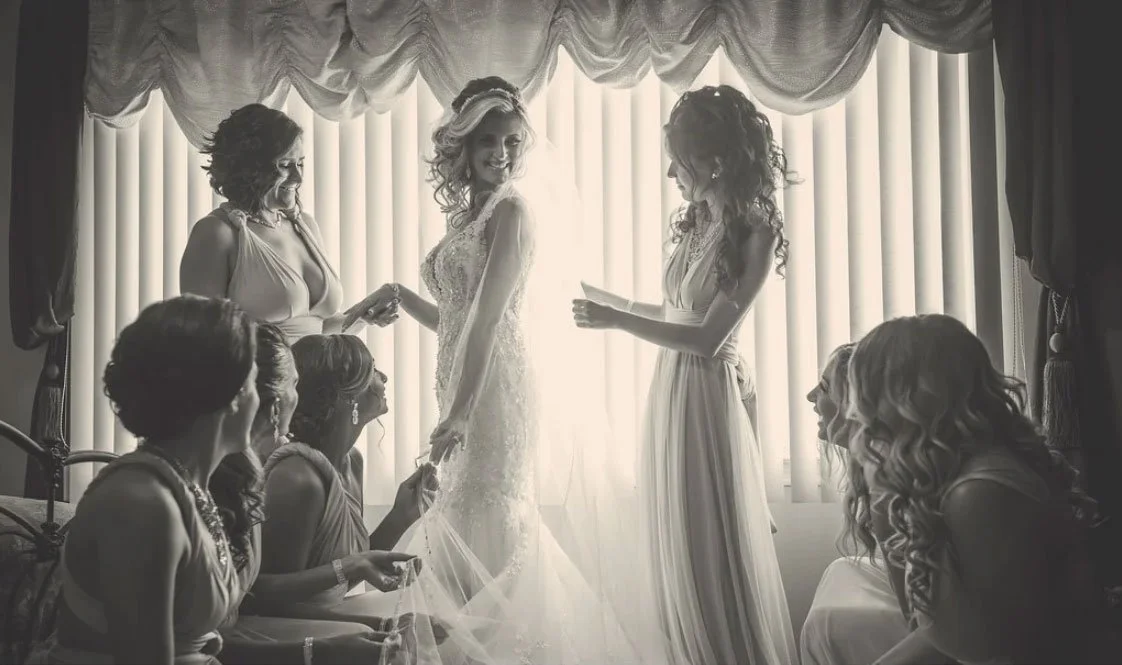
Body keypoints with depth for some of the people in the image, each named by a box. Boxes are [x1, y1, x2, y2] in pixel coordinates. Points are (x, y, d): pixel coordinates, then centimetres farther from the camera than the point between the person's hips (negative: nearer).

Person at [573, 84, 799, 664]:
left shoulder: (754, 235, -15)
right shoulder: (696, 222, 7)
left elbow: (707, 337, -19)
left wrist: (616, 322, -19)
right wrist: (611, 301, 21)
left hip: (705, 396, -8)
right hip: (668, 389, 8)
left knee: (714, 548, 3)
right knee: (676, 546, 14)